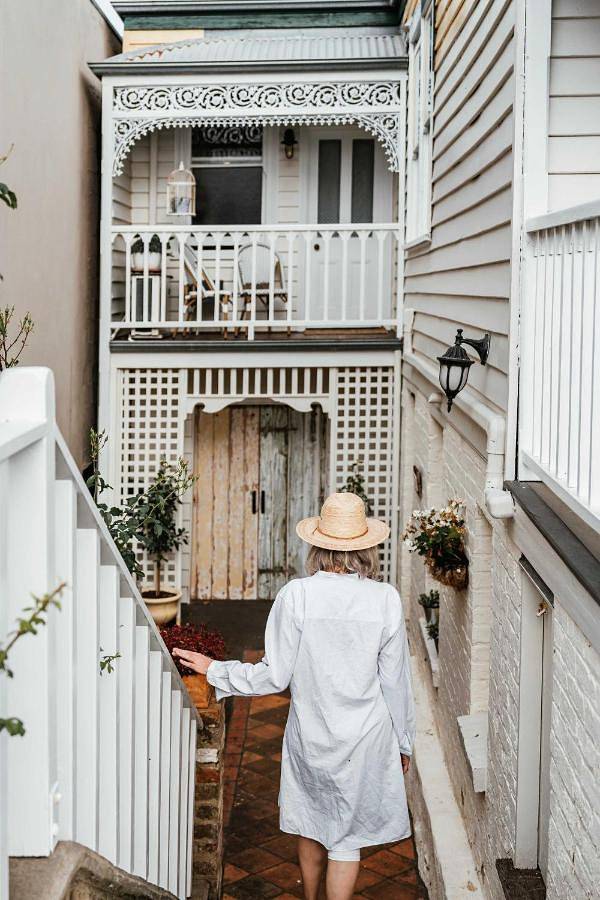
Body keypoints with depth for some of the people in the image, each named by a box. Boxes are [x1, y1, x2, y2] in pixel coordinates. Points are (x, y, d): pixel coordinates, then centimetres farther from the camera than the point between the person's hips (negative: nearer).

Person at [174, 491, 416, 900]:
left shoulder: (296, 595, -14)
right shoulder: (386, 599, -12)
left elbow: (275, 676, -10)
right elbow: (395, 681, -5)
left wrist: (215, 670, 3)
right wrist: (404, 740, 10)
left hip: (309, 735, 1)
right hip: (364, 741, -1)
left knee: (310, 826, 23)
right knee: (347, 839, 10)